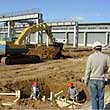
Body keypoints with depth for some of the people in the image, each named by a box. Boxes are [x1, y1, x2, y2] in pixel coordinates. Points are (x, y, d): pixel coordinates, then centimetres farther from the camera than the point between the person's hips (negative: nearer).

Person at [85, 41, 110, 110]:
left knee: (94, 97, 8)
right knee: (101, 97, 12)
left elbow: (88, 70, -7)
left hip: (92, 80, -1)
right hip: (101, 80, 1)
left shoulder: (91, 57, -9)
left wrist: (86, 80, 2)